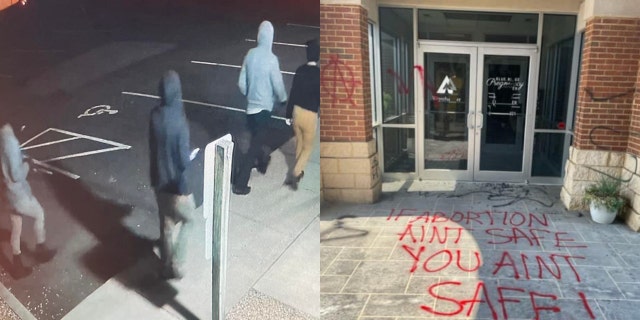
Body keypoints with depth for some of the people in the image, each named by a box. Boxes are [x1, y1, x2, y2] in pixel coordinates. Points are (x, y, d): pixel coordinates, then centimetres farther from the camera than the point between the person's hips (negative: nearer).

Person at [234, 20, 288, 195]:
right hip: (264, 106, -6)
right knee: (255, 145, -1)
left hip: (251, 105, 6)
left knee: (257, 138, 27)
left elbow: (241, 83, 4)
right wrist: (283, 99, 8)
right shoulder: (271, 59, -18)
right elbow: (278, 84, -12)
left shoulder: (250, 54, -1)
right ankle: (240, 184, 0)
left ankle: (263, 162, 50)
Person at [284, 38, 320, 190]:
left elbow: (293, 93, 3)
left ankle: (299, 171, 37)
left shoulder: (300, 70, -2)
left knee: (299, 143, 22)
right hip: (310, 115, -5)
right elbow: (321, 97, -12)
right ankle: (294, 173, 0)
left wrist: (288, 113, 10)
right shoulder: (319, 74, -16)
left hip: (297, 111, 5)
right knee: (308, 147, 11)